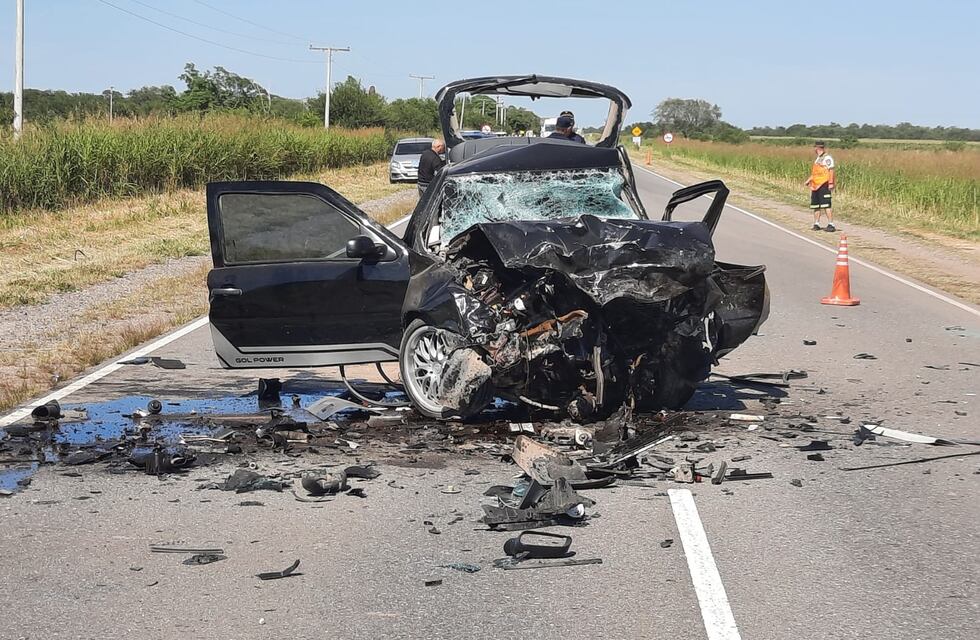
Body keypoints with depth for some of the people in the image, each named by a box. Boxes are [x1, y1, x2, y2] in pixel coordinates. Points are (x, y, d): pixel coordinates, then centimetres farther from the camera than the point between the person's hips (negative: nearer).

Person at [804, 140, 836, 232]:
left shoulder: (827, 158, -8)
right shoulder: (818, 159, 19)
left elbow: (831, 171, -14)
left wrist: (831, 183, -22)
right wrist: (808, 181, 24)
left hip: (824, 185, -9)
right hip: (815, 185, 9)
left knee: (826, 205, -12)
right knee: (816, 206, 12)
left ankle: (831, 225, -13)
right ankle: (816, 224, 19)